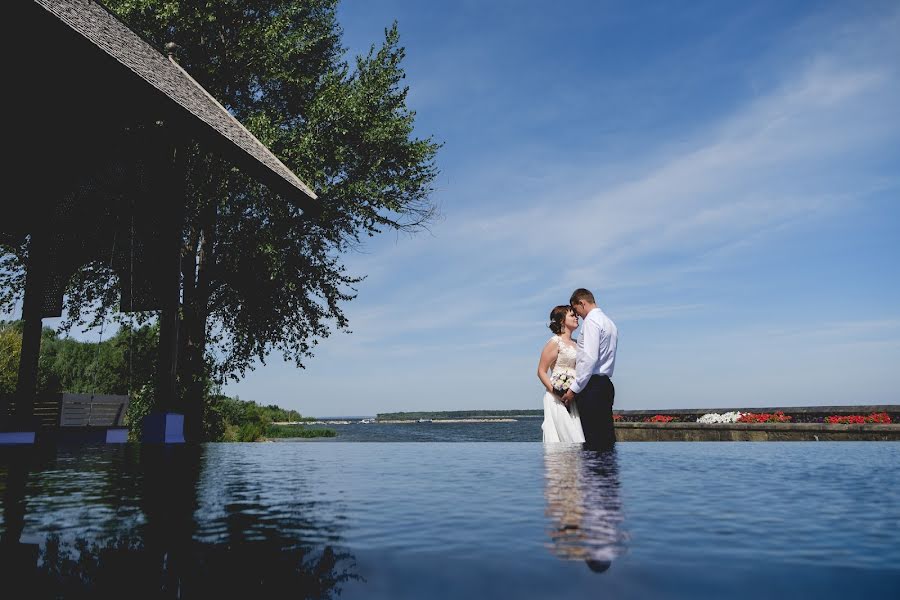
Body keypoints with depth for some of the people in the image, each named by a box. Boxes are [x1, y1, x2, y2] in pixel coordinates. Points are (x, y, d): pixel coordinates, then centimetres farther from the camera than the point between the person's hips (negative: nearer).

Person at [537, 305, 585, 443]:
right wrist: (554, 391, -17)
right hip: (559, 399, -6)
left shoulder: (576, 344, 18)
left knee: (578, 437, 0)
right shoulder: (555, 342, -3)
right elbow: (541, 371, -6)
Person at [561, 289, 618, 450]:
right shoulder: (610, 322, 20)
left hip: (592, 386, -9)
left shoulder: (591, 321, -9)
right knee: (606, 435, 9)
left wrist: (574, 389, -16)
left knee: (592, 439, -9)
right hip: (606, 384, 10)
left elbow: (590, 358, -19)